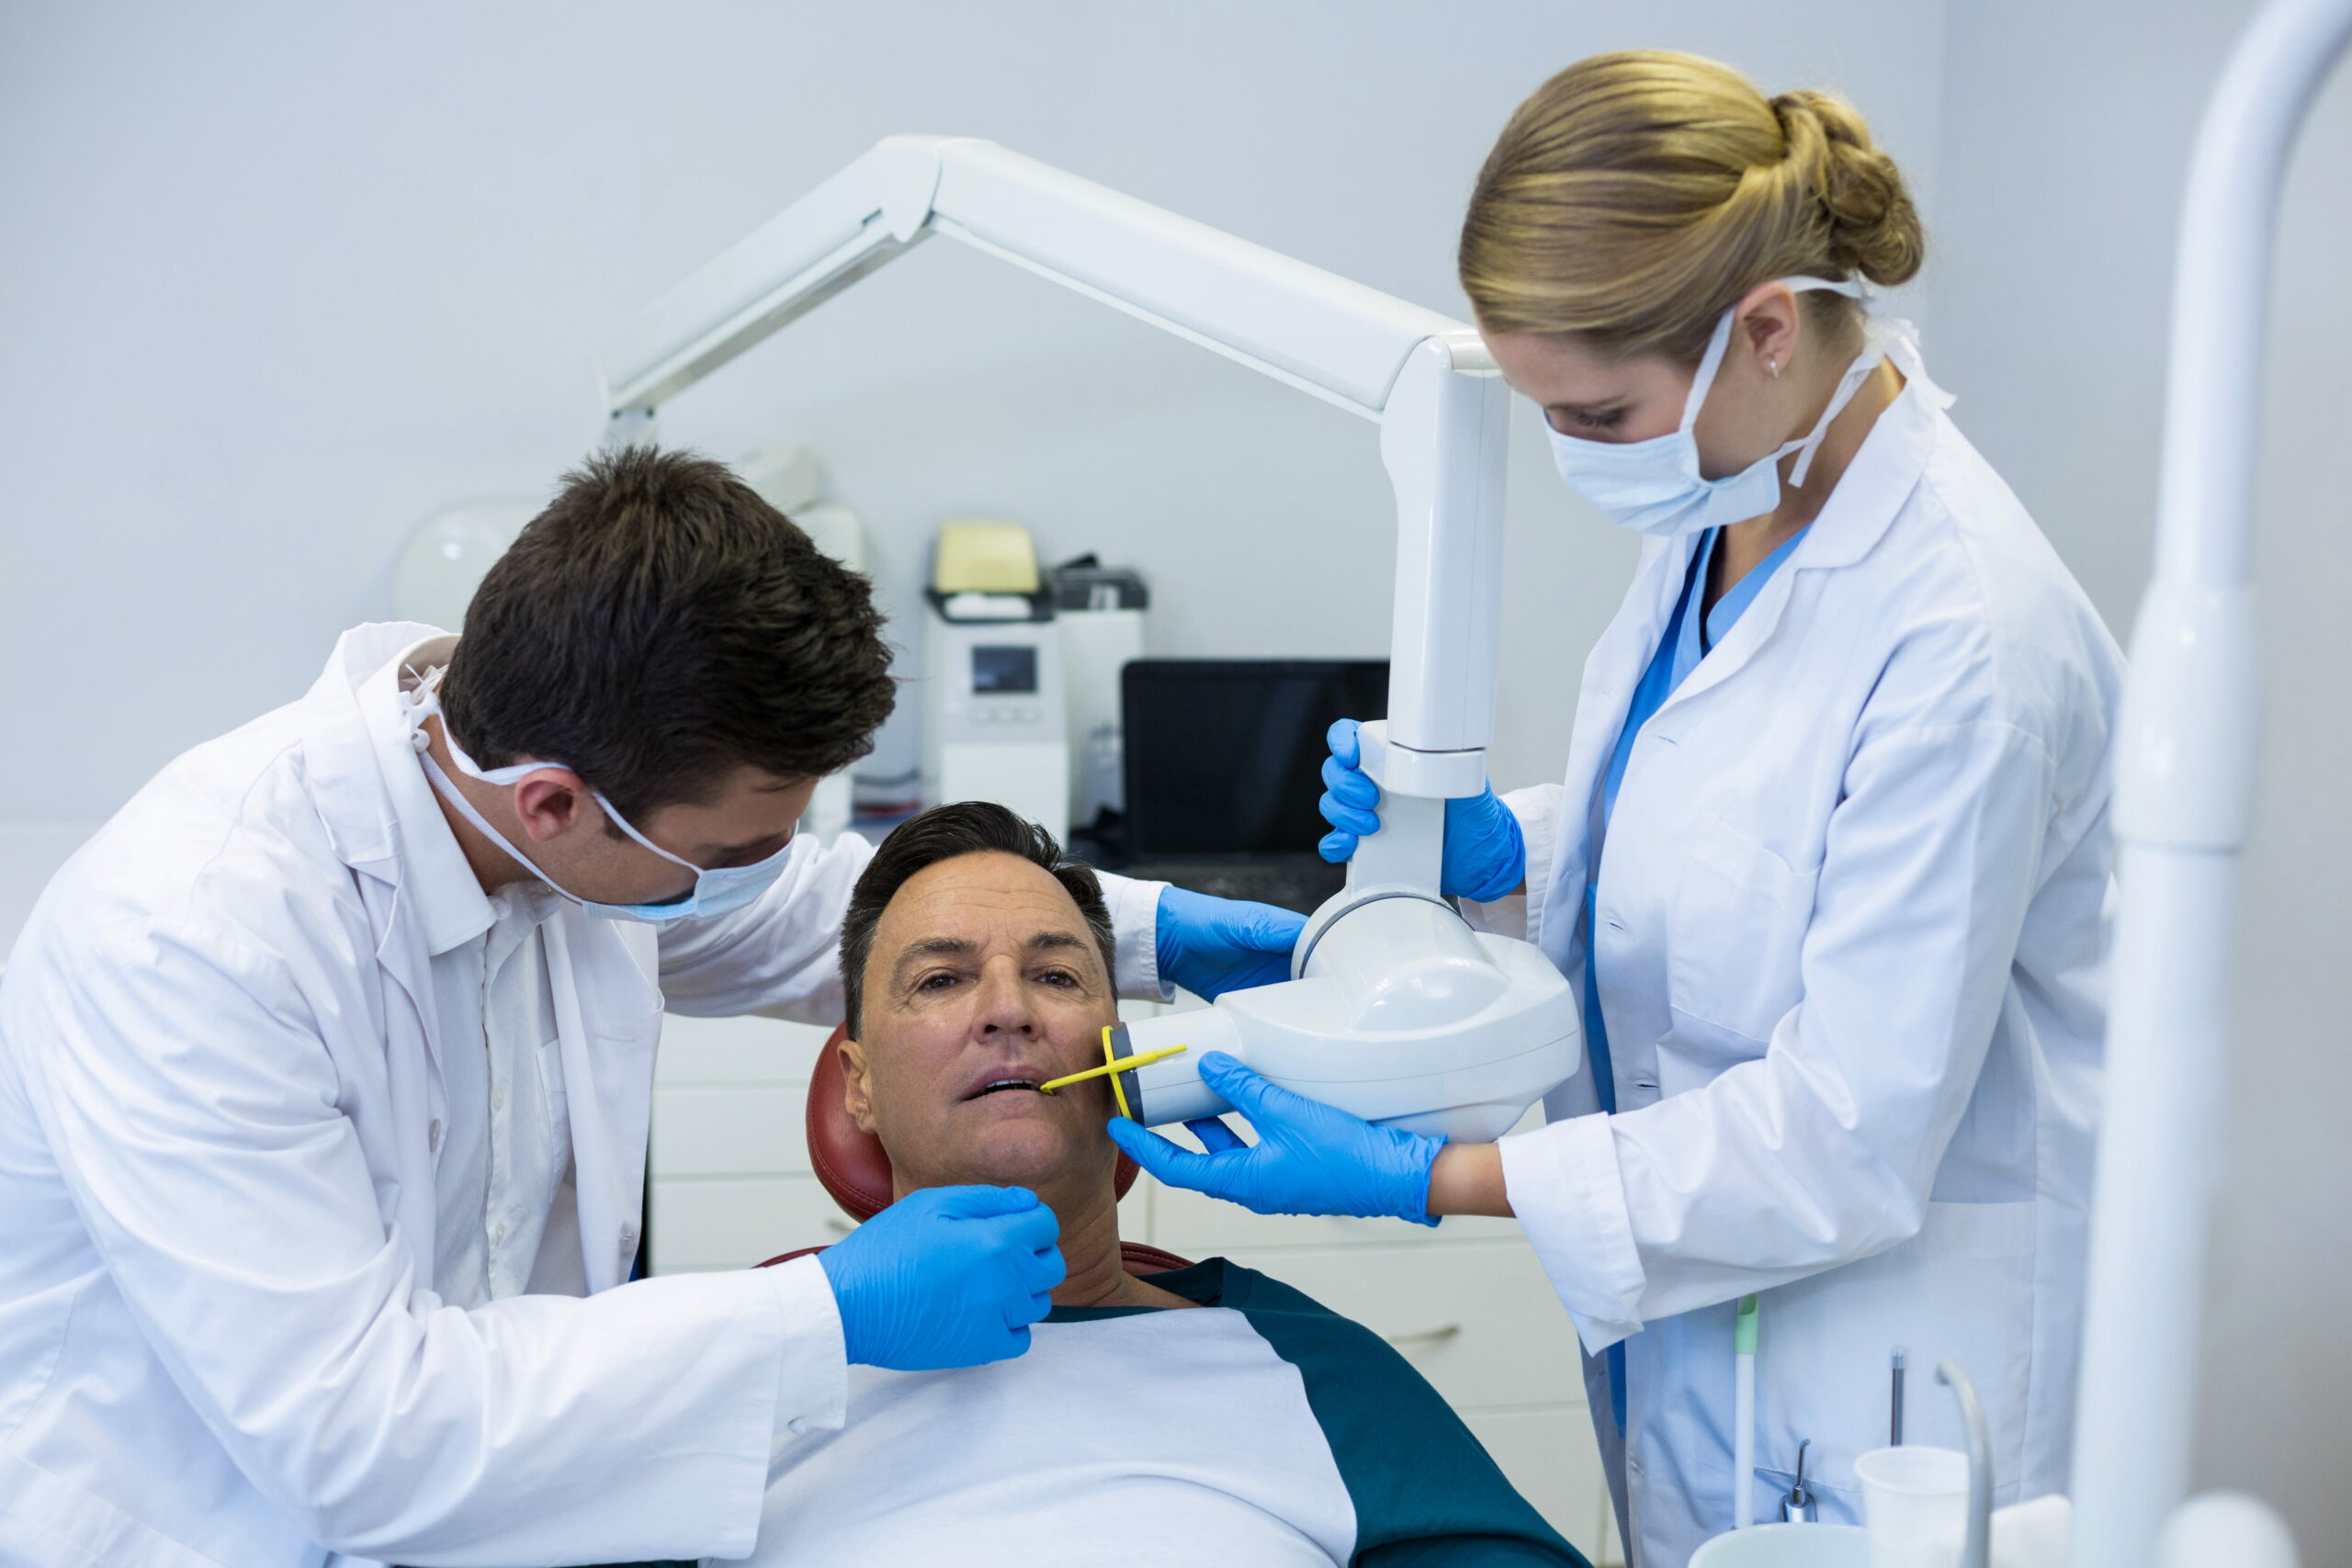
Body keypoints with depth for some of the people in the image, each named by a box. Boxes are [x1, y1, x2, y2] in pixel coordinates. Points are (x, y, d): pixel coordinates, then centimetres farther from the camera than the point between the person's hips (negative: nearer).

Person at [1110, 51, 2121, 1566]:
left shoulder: (1967, 643, -28)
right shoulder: (1726, 502, -2)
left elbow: (1852, 1135, -26)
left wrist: (1420, 1181, -25)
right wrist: (1495, 849, -8)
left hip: (1877, 1368, -7)